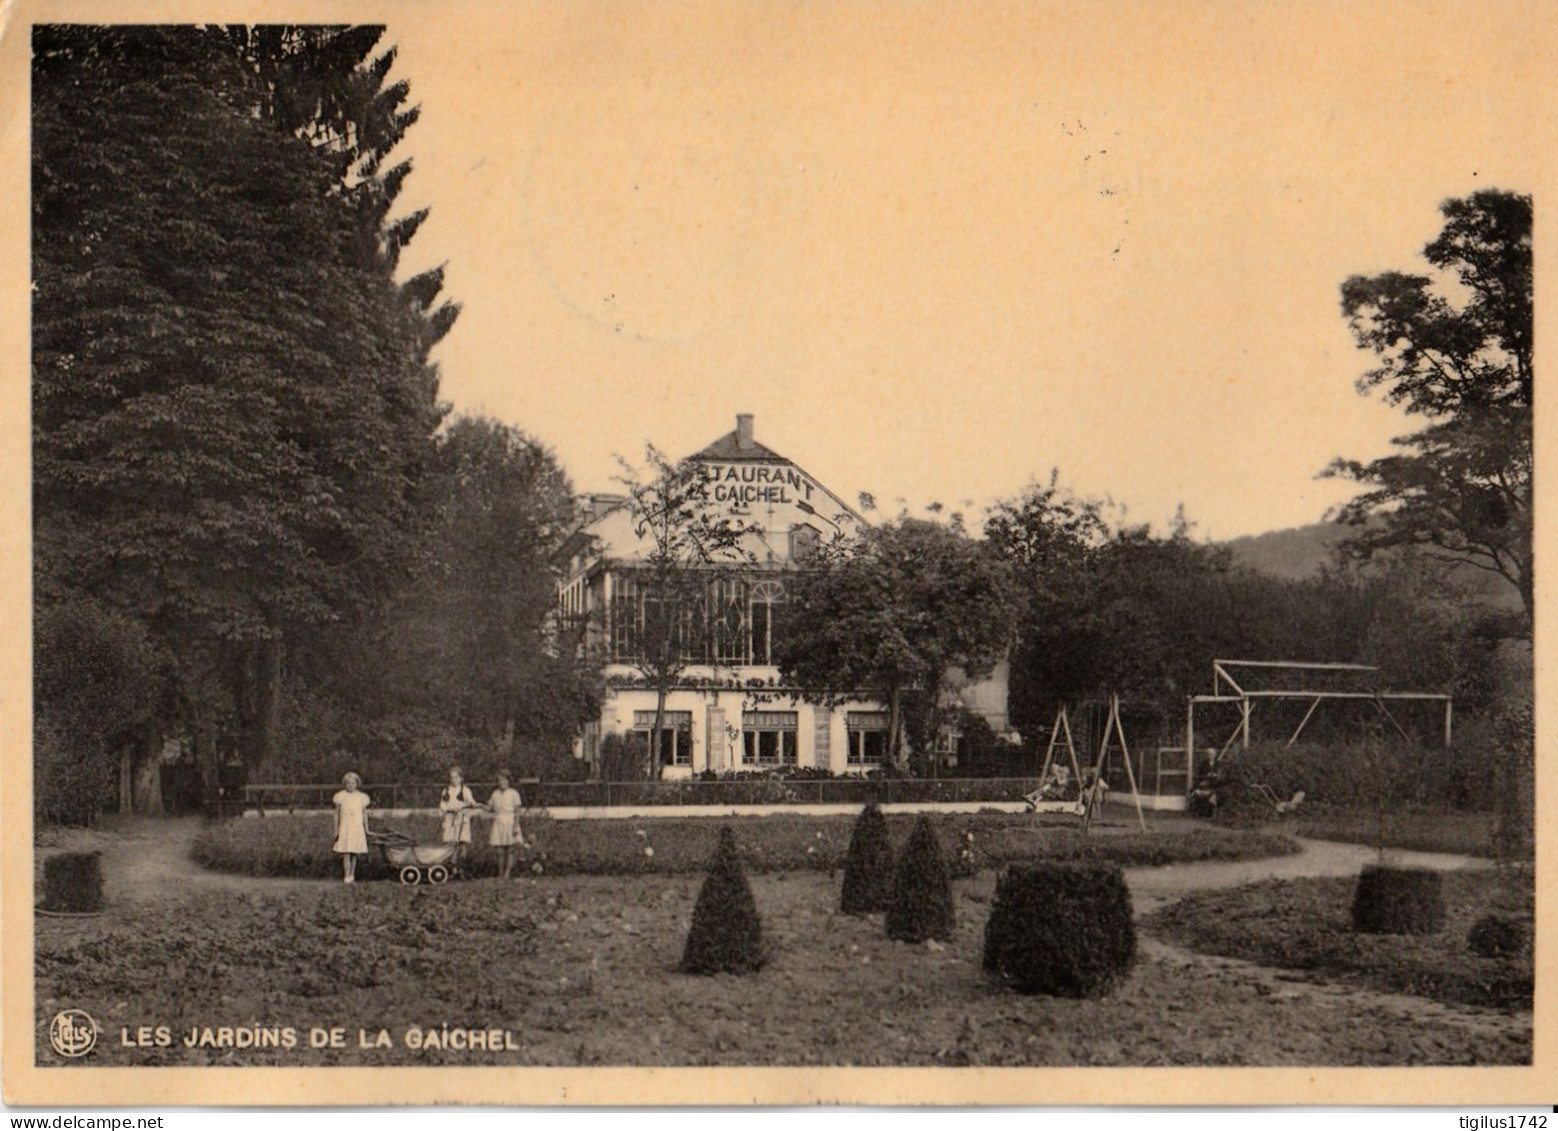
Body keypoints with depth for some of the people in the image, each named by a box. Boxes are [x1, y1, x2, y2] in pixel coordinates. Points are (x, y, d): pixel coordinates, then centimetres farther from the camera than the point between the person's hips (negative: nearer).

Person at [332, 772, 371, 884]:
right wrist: (336, 830, 4)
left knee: (354, 854, 4)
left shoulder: (362, 797, 5)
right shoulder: (341, 796, 1)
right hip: (345, 828, -2)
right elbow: (337, 814, 6)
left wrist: (367, 830, 11)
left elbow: (364, 815, 12)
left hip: (357, 829, 2)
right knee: (346, 854, -9)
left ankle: (352, 876, 13)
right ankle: (347, 877, -9)